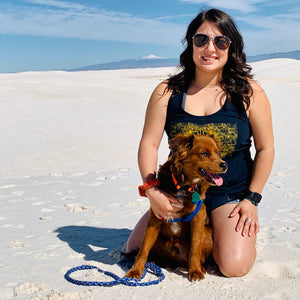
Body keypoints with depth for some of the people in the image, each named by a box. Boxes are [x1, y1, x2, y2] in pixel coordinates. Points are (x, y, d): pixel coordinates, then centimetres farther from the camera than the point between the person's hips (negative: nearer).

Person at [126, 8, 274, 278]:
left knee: (235, 267, -20)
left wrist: (252, 199, -4)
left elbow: (265, 149, -2)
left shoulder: (249, 92, -8)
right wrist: (151, 190, -19)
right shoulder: (167, 92, -5)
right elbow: (149, 145, -5)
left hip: (231, 194, -2)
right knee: (136, 250, 1)